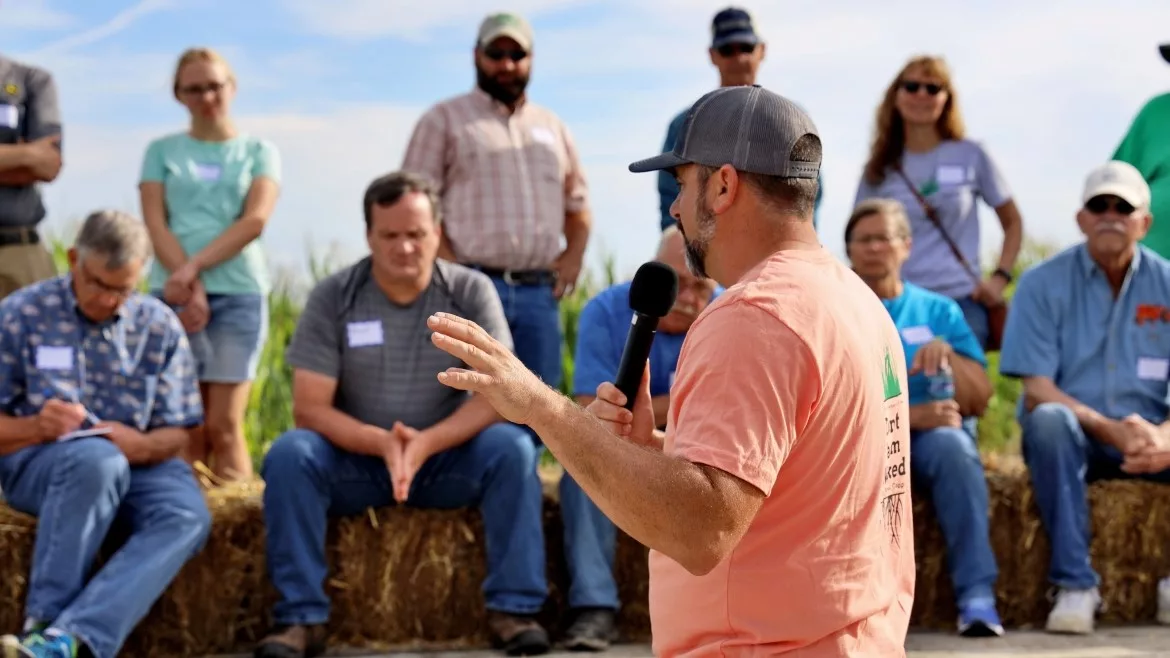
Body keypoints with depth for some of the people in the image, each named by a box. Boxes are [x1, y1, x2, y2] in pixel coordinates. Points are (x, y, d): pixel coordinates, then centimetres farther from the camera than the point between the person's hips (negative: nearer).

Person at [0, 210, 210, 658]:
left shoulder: (159, 327, 5)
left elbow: (175, 434, 6)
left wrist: (142, 446, -18)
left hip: (135, 462, 3)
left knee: (187, 516, -31)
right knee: (96, 460, -39)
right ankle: (42, 621, -34)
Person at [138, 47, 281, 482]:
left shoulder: (259, 151, 10)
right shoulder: (161, 151, 12)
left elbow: (255, 220, -4)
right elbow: (155, 223, 1)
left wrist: (193, 267, -14)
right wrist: (190, 283, -13)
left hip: (239, 293, -1)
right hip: (175, 292, 1)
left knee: (224, 426, -6)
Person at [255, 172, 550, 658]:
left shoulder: (470, 291, -5)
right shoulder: (333, 298, -6)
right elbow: (310, 409, -11)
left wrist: (426, 443, -30)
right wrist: (380, 442, -30)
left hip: (446, 459, 0)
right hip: (355, 461, 0)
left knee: (512, 447, -28)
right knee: (288, 454, -28)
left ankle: (512, 607, -22)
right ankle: (301, 617, -24)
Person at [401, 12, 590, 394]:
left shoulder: (553, 128, 22)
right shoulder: (444, 120, 7)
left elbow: (577, 202, 27)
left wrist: (575, 252, 8)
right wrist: (449, 267, -12)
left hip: (539, 292, 5)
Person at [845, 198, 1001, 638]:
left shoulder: (939, 311, 15)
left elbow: (979, 401, 9)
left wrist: (948, 354, -11)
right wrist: (909, 415, -19)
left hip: (932, 436, 2)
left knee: (952, 442, -34)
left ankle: (977, 595, -36)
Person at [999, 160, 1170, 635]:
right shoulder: (1043, 284, -2)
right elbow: (1036, 391, -10)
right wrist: (1108, 428, -26)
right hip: (1073, 439, -2)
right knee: (1048, 419, -35)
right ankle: (1074, 584, -31)